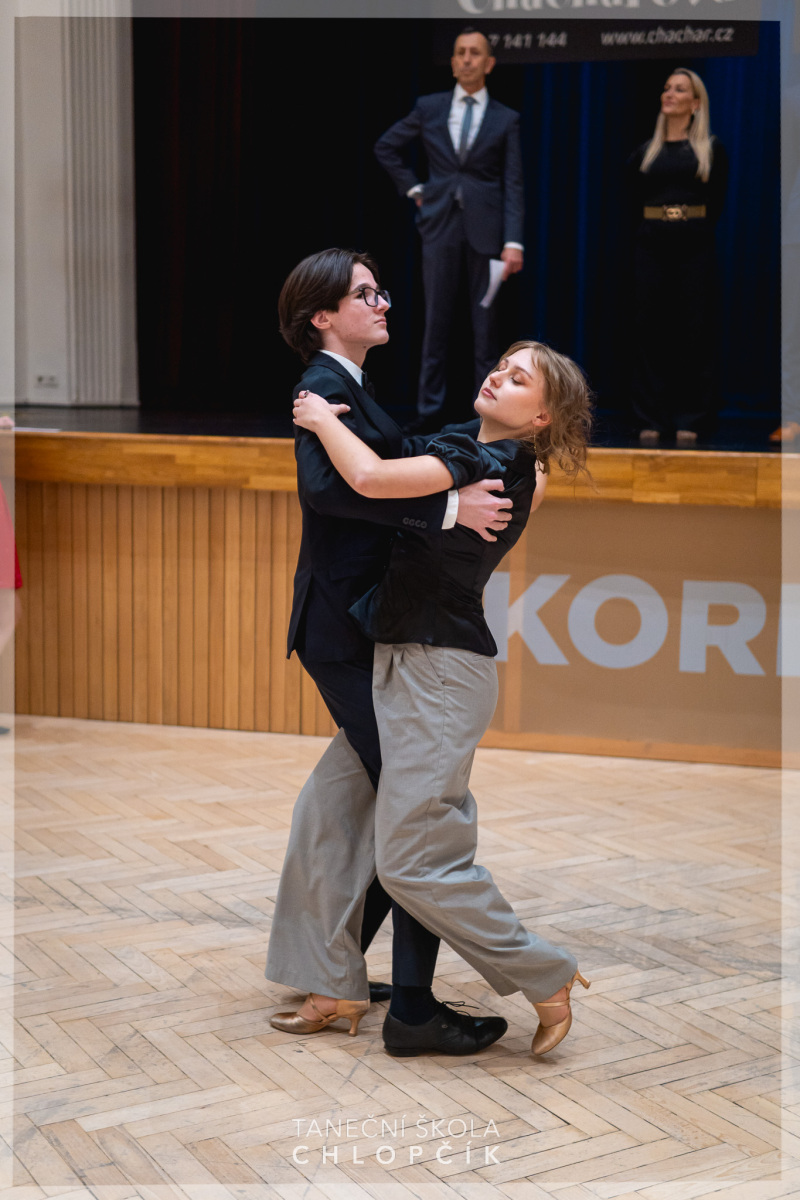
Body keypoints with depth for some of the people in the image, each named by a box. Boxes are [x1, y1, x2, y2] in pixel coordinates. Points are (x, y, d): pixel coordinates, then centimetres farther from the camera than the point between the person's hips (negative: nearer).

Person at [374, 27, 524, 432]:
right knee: (436, 322, 3)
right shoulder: (428, 108, 7)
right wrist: (413, 188, 8)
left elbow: (513, 185, -2)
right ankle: (429, 411, 9)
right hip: (440, 224, 1)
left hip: (485, 227, -1)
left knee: (486, 326, 2)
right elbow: (385, 147, 18)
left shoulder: (506, 119, 4)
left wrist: (513, 242, -12)